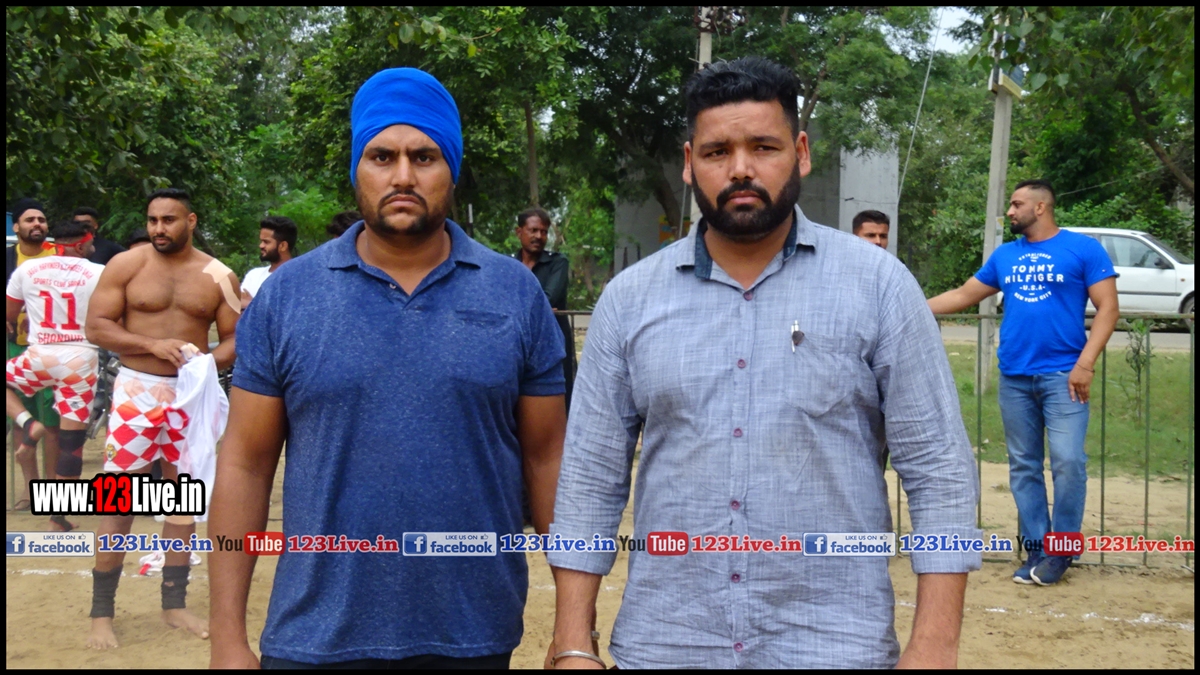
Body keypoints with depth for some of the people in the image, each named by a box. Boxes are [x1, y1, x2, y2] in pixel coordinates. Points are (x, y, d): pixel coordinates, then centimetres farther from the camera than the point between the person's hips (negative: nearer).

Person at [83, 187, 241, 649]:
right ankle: (101, 613, 6)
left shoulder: (218, 276, 2)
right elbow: (96, 327, -6)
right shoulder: (125, 265, -3)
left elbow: (235, 338, 4)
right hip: (136, 389, -2)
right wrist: (153, 344, -19)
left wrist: (208, 361, -17)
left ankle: (175, 604, 22)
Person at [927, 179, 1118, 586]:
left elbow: (1107, 308, -5)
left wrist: (1085, 363, -13)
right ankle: (1035, 549, 14)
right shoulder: (1004, 256, 13)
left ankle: (1062, 549, 2)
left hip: (1063, 375, -5)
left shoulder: (1083, 249, -1)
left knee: (1067, 461, -12)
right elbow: (964, 296, 20)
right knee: (1023, 467, 6)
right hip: (1014, 377, 5)